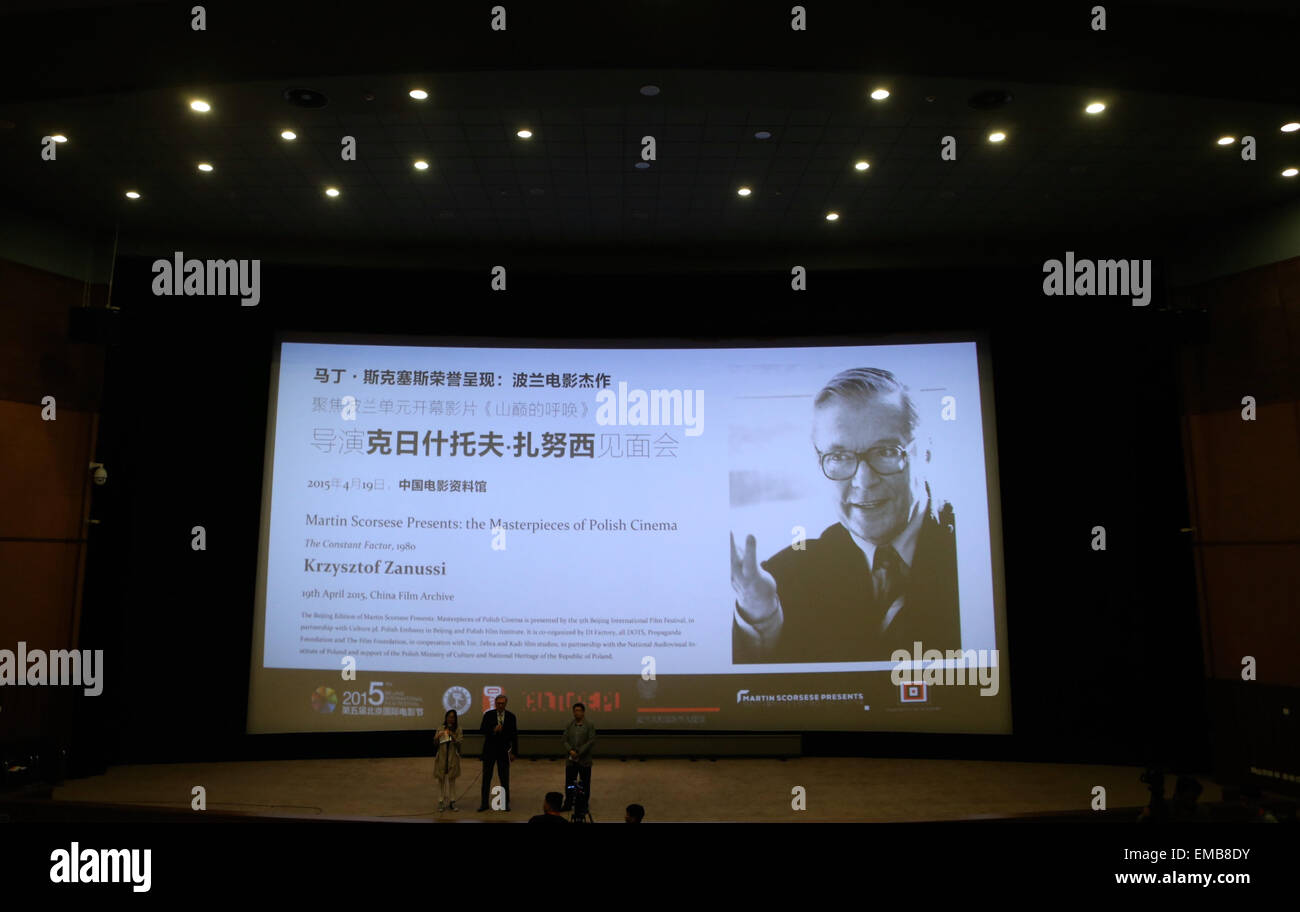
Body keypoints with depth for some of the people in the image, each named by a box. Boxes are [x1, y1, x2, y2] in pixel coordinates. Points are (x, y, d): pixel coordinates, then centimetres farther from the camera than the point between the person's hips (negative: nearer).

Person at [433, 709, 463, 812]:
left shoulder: (458, 730, 2)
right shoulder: (440, 729, 5)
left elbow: (459, 742, -8)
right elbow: (435, 744, 5)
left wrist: (452, 734, -18)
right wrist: (437, 737, -16)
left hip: (453, 759, -1)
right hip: (441, 758, 1)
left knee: (452, 780, 4)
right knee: (441, 779, 3)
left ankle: (452, 802, 9)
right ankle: (441, 802, 10)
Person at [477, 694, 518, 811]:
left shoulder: (511, 716, 0)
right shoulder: (488, 714, -2)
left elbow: (514, 735, 3)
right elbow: (482, 729, -8)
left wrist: (514, 752, 0)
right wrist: (493, 730, -26)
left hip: (504, 751, 0)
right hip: (489, 750, 0)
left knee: (505, 777, 4)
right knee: (486, 777, 5)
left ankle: (506, 802, 15)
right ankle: (484, 803, 14)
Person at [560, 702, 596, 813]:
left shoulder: (589, 726, -4)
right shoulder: (569, 725, 8)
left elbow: (591, 741, -11)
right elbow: (565, 740, 3)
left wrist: (579, 752, -16)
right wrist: (570, 750, -15)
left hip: (584, 761, -3)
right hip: (571, 760, 3)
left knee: (584, 784, 5)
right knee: (569, 783, 10)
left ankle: (583, 807, 15)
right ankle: (568, 804, 25)